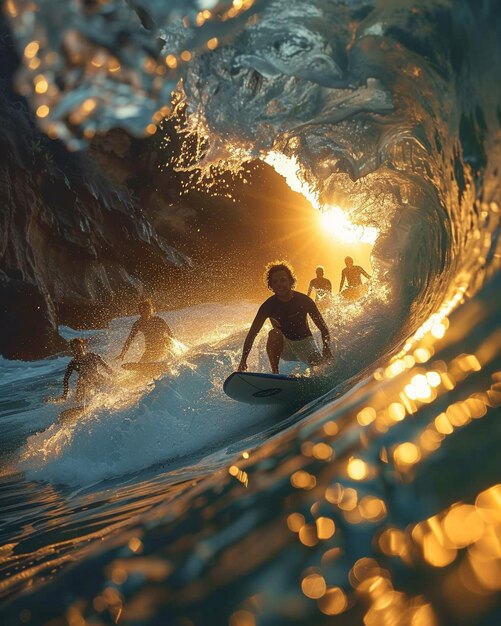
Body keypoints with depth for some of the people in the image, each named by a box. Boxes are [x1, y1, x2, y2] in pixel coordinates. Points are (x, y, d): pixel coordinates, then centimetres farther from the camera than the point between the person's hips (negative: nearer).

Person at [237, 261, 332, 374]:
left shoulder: (304, 300, -13)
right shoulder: (268, 306, -14)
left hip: (304, 342, 1)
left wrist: (326, 348, -26)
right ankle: (275, 374, -27)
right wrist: (243, 360, -22)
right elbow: (252, 334, -12)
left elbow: (323, 328, -8)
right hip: (284, 347, -1)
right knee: (274, 333, -33)